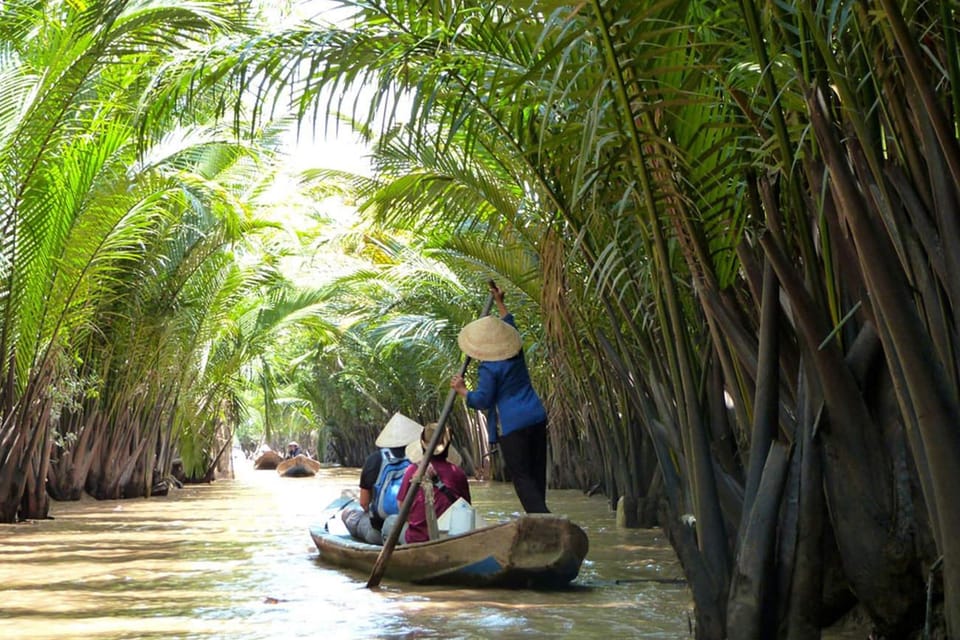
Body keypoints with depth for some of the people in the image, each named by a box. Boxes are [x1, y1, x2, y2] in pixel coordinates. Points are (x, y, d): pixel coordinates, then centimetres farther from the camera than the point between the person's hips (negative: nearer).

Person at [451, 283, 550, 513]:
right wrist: (500, 303, 36)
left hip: (513, 424, -7)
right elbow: (510, 326, 26)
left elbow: (482, 400, -10)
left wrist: (462, 391, 5)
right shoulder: (517, 354, 9)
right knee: (537, 471, 12)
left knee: (522, 477, -2)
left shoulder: (488, 369, -12)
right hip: (537, 417, 8)